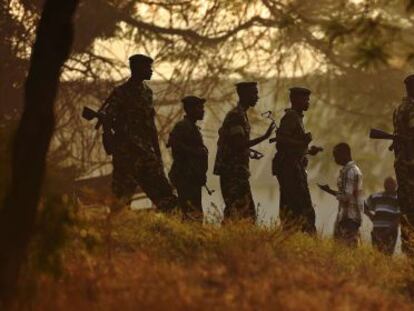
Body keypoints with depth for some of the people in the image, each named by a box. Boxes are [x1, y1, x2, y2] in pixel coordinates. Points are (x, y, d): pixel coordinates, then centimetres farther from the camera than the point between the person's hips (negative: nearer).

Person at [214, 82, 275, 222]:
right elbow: (239, 145, -23)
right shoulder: (236, 115, -15)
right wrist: (264, 137, -24)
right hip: (234, 171, -10)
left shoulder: (241, 114, 17)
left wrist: (249, 150, 21)